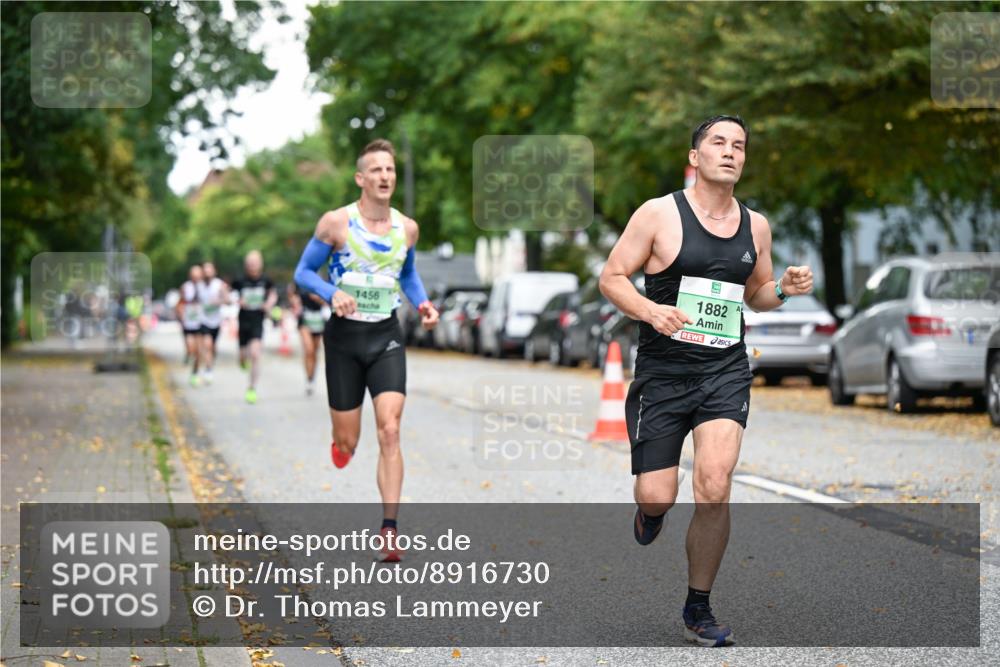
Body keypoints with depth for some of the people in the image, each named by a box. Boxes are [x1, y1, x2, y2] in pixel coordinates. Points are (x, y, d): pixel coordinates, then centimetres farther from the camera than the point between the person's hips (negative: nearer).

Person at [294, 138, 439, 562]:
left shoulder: (407, 228, 5)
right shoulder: (336, 223, -6)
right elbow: (303, 272, 0)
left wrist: (423, 304, 4)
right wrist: (332, 293, -19)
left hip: (386, 337, 2)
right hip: (345, 337, -2)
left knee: (389, 432, -14)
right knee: (347, 443, 3)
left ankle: (389, 531, -14)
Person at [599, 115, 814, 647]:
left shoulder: (755, 225, 10)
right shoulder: (659, 214, -4)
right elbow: (611, 277, -3)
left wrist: (784, 289, 1)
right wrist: (650, 310, -20)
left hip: (726, 370, 2)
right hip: (663, 370, -2)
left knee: (714, 487, -16)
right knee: (659, 497, -3)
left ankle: (698, 609, 2)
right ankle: (648, 509, 39)